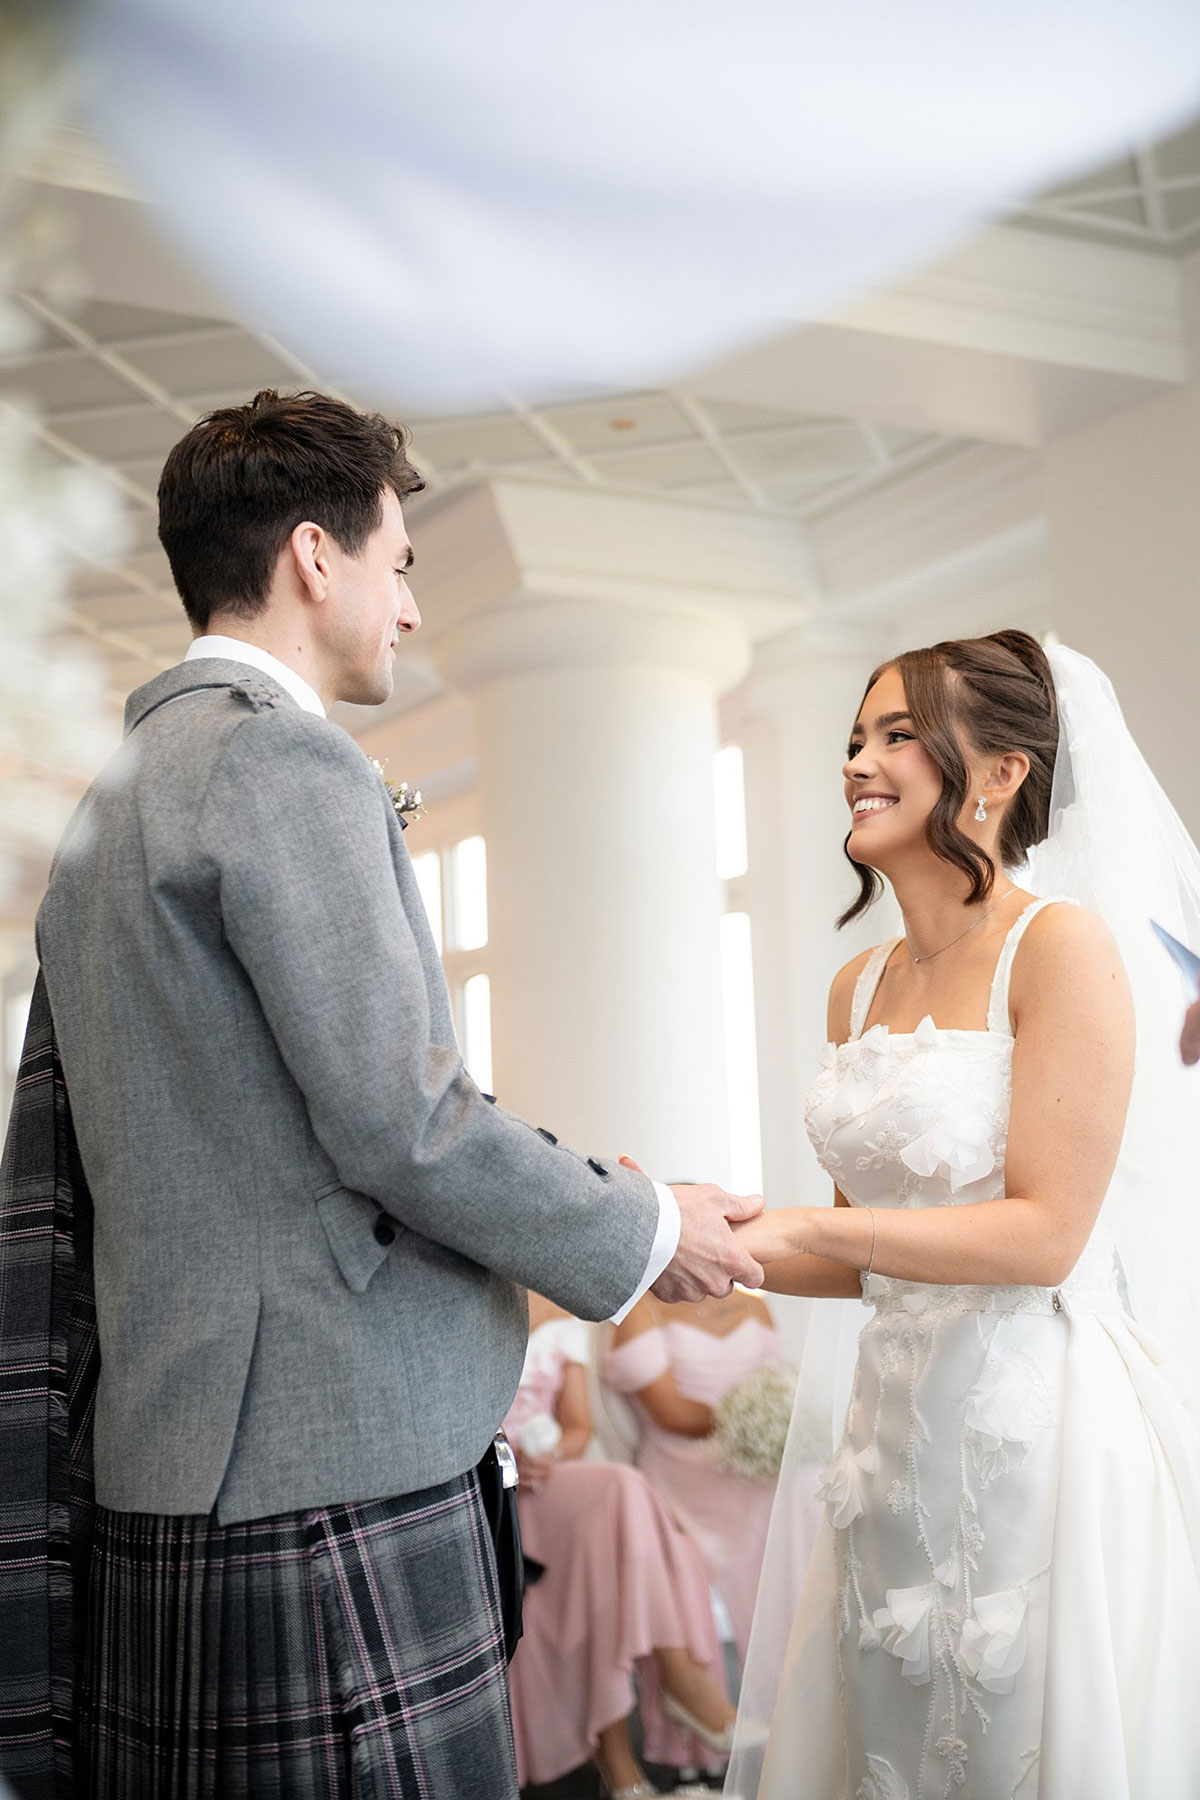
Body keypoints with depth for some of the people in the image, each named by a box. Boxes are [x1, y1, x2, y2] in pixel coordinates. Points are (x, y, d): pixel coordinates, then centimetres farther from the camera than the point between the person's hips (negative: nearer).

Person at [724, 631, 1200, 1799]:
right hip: (901, 1427, 7)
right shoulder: (860, 987, 9)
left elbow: (1044, 1235, -16)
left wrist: (799, 1226, -18)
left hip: (1044, 1428, -6)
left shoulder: (1061, 946, -11)